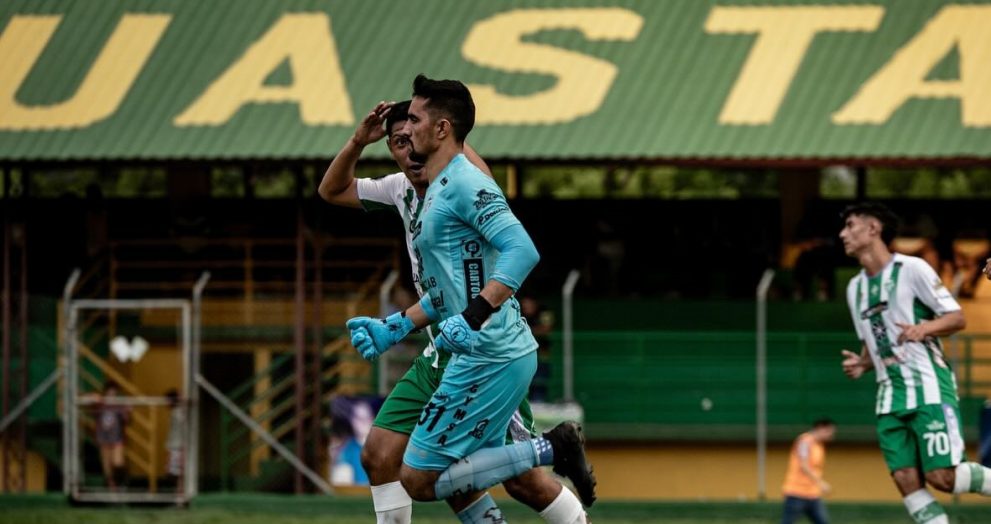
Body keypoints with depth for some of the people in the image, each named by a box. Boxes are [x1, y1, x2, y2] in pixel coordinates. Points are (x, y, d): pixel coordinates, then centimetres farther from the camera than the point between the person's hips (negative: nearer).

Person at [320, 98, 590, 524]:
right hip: (438, 357, 8)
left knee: (522, 481, -7)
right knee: (378, 456, 1)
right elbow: (333, 191, 18)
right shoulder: (402, 189, 7)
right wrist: (358, 141, 3)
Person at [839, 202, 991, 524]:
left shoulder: (911, 269, -5)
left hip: (929, 385, -7)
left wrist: (923, 328, -24)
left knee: (942, 476, -15)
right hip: (891, 393, 7)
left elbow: (957, 318, -5)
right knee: (906, 481, -7)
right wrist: (861, 364, 4)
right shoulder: (855, 287, 16)